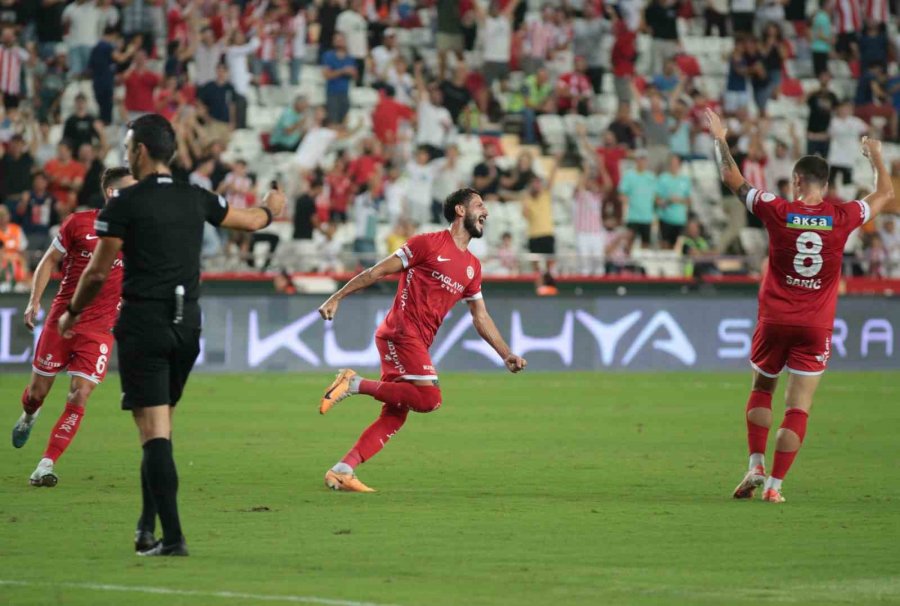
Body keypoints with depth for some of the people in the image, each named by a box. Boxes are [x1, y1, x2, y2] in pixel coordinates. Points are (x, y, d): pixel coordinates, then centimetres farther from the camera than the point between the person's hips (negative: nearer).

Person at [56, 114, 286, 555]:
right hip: (186, 324, 5)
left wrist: (72, 314, 15)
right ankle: (148, 526, 19)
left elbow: (98, 272, -3)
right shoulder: (196, 200, 8)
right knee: (160, 427, 18)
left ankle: (172, 536, -15)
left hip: (143, 324, -5)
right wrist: (271, 208, 50)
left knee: (154, 432, -8)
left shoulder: (124, 204, -7)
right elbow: (251, 221, 25)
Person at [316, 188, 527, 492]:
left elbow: (481, 317, 24)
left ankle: (341, 471, 2)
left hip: (418, 342, 8)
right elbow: (378, 272, -2)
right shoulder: (429, 244, -4)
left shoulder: (472, 267, 18)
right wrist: (336, 298, -4)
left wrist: (507, 355, 16)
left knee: (394, 418, 2)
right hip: (400, 333, -8)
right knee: (430, 397, -21)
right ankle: (355, 383, -13)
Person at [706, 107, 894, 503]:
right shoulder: (842, 218, -5)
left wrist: (720, 140, 18)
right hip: (816, 327, 0)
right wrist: (876, 157, 31)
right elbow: (885, 195, 14)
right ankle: (774, 485, -4)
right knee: (797, 409, 1)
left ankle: (756, 467, 10)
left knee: (761, 389, 22)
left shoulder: (778, 212, -8)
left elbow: (733, 179, 4)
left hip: (774, 321, 0)